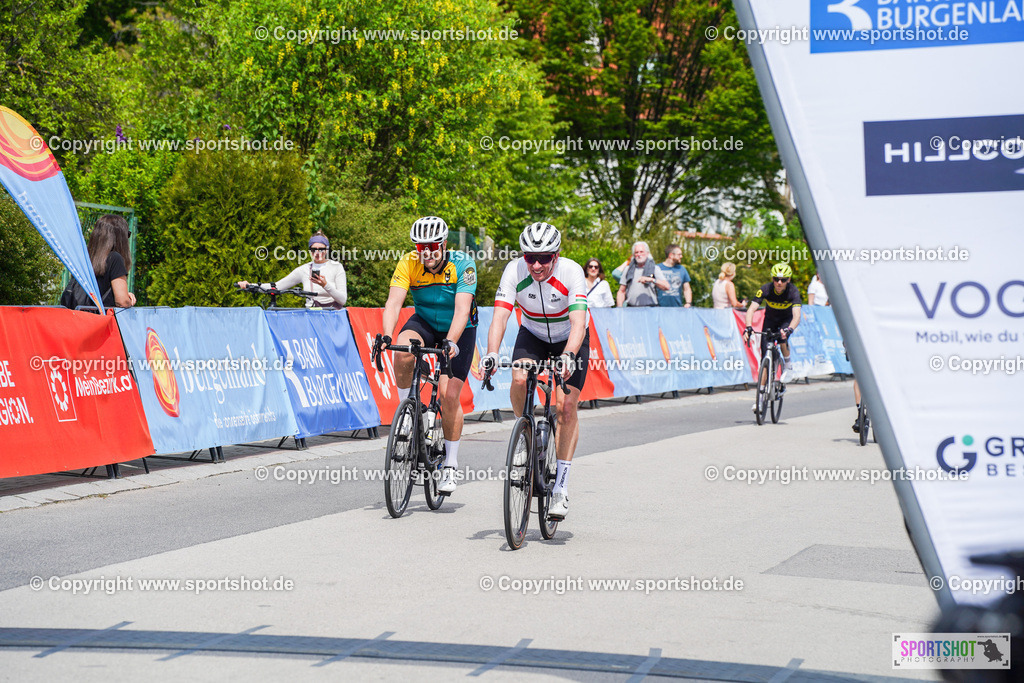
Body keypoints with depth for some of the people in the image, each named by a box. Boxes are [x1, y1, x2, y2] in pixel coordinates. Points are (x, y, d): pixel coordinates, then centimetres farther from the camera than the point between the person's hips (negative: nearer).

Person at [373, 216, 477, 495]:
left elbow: (462, 308, -35)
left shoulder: (462, 265, -25)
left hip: (459, 330, -2)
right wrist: (386, 336, -45)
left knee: (449, 395, -14)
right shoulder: (408, 263, -18)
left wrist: (451, 342, -50)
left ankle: (450, 465, 2)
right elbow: (394, 302, -28)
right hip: (424, 323, 2)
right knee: (403, 351, -33)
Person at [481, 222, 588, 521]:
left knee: (566, 406, -14)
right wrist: (491, 354, -47)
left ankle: (561, 487, -6)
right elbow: (500, 316, -30)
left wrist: (568, 356, -57)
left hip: (570, 339, -2)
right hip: (533, 336, 2)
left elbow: (578, 322, -39)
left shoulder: (571, 272, -30)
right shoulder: (515, 271, -24)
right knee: (519, 380, -28)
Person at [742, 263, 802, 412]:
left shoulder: (793, 292, -29)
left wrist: (788, 330, -58)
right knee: (765, 355, -8)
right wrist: (748, 327, -51)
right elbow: (751, 309, -33)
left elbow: (796, 316, -39)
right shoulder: (765, 289, -26)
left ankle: (787, 363, -5)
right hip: (770, 320, 2)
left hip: (787, 320, -2)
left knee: (782, 337, -35)